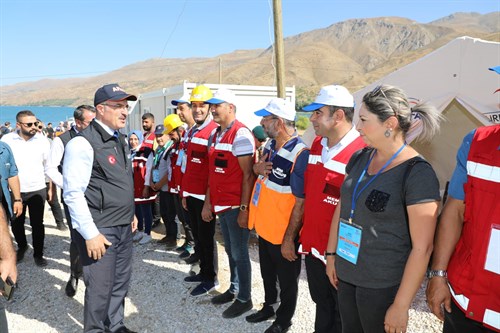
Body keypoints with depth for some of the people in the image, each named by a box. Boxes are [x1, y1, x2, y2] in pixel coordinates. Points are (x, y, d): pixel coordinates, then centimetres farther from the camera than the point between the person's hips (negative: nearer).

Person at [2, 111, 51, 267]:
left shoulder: (42, 140, -5)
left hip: (38, 190, 0)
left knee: (37, 224, 8)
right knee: (16, 224, 16)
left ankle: (38, 254, 25)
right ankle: (21, 246, 43)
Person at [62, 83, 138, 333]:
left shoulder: (119, 139, 9)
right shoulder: (83, 143, -17)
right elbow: (73, 194, -19)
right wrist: (90, 234, -19)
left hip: (124, 227, 8)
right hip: (100, 230, -8)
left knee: (120, 283, 21)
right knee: (100, 288, 6)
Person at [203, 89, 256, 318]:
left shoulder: (241, 135, -14)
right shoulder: (214, 134, 11)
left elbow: (248, 175, -16)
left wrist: (244, 208, -17)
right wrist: (208, 202, 14)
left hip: (236, 206, -8)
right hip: (220, 204, 8)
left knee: (239, 253, 5)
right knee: (230, 250, 19)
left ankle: (244, 299, 21)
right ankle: (234, 289, 36)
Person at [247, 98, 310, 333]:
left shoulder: (300, 154, -26)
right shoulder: (270, 144, 0)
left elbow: (300, 202, -24)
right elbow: (258, 168, 17)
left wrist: (289, 238, -20)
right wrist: (257, 167, -8)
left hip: (283, 233, -8)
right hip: (264, 226, 8)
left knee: (286, 280, 15)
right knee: (267, 273, 26)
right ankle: (269, 307, 48)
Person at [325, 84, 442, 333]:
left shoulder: (417, 173, -19)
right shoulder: (360, 158, 1)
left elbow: (422, 247, -18)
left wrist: (401, 306, -15)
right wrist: (331, 253, 12)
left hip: (383, 285, -6)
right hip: (346, 275, 6)